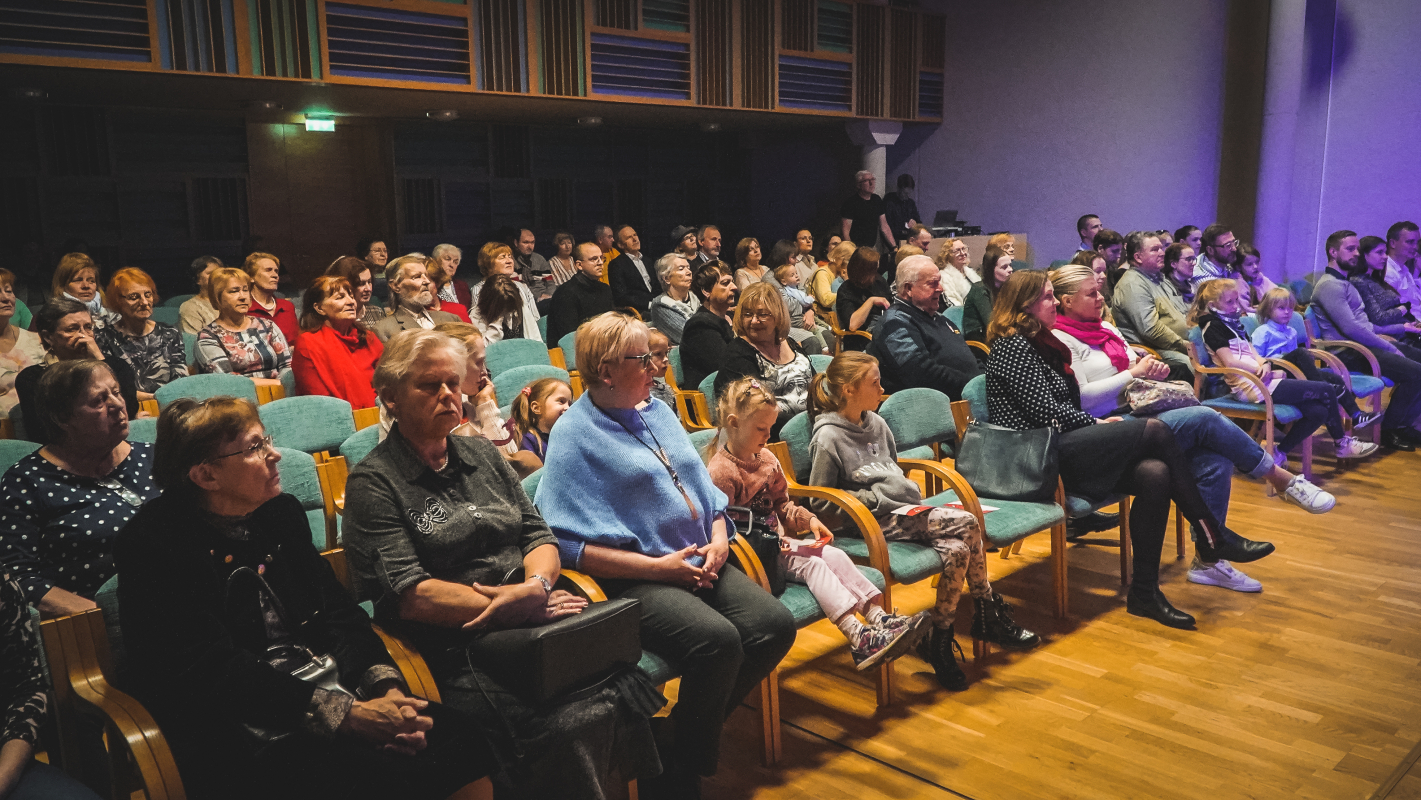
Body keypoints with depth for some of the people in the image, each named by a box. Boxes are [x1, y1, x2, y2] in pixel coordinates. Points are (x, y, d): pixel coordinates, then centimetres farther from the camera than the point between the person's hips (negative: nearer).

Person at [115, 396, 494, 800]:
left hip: (323, 691, 6)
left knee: (463, 738, -17)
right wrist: (349, 714, -24)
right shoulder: (153, 544, -9)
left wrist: (386, 689, -12)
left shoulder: (281, 511, 11)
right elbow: (214, 670, -17)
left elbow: (337, 611, 7)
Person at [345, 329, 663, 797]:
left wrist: (537, 585, -9)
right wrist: (512, 609, -15)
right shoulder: (374, 484, 0)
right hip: (456, 648, -5)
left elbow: (539, 535, 14)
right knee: (567, 727, -29)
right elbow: (410, 595, -10)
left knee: (623, 695, -21)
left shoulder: (482, 454, 19)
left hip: (534, 622, 5)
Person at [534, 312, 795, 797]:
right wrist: (658, 566, -17)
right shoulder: (574, 436, -7)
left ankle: (691, 736, 5)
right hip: (635, 580, -7)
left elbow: (704, 489, 20)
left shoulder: (658, 412, 17)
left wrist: (719, 539, -1)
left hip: (701, 563, 8)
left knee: (775, 625, -13)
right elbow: (569, 544, -15)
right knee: (718, 641, -30)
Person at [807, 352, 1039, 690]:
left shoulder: (876, 423, 14)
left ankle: (941, 641, -10)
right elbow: (820, 503, -9)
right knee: (966, 523, -22)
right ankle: (990, 612, -5)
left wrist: (911, 494, 9)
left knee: (957, 550, -21)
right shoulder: (828, 439, -10)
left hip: (906, 511, 7)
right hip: (877, 521, -7)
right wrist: (872, 498, -11)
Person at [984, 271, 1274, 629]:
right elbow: (1046, 411, -15)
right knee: (1156, 430, -18)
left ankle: (1144, 590, -12)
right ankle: (1211, 536, -8)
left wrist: (1098, 426, 3)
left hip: (1059, 449, 9)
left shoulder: (1039, 343, 23)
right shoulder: (1012, 346, -7)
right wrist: (1098, 424, -3)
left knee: (1155, 473, -16)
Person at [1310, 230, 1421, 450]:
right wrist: (1389, 348, -15)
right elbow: (1351, 328, -22)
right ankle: (1389, 430, -6)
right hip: (1349, 353, -10)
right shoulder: (1329, 285, -13)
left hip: (1364, 344, 10)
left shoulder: (1345, 282, 20)